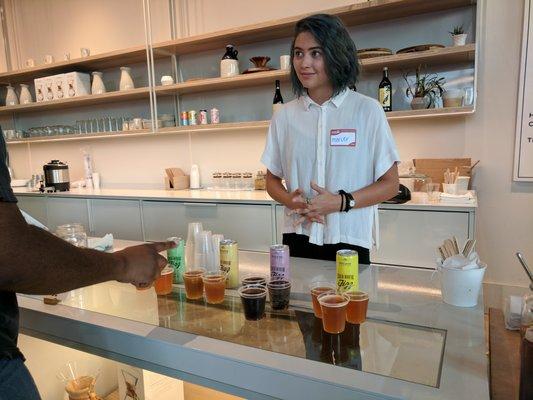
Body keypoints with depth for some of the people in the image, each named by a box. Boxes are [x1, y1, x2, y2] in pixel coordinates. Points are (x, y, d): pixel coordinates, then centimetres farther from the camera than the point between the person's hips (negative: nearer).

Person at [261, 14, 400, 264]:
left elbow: (390, 185, -2)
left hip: (349, 241, -2)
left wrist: (341, 202, -17)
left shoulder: (367, 110, -4)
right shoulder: (284, 116, 4)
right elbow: (272, 180, 11)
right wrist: (292, 201, -10)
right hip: (297, 238, 2)